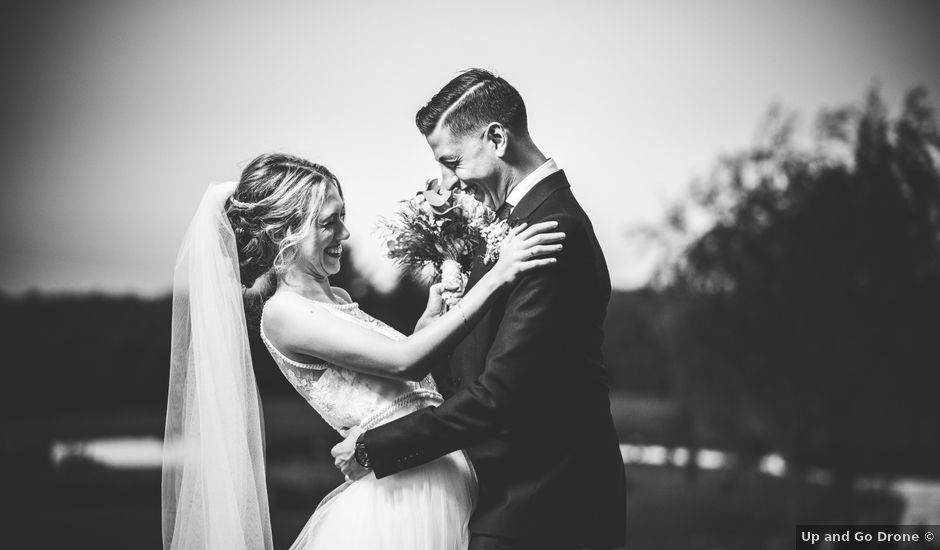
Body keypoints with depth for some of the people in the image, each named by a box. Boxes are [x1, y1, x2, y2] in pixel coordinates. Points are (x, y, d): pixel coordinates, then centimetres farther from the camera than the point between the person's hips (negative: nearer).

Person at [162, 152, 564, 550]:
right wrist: (496, 276, -24)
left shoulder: (335, 298, 12)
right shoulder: (284, 313, -14)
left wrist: (428, 320, 2)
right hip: (398, 499, -8)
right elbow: (405, 363, -23)